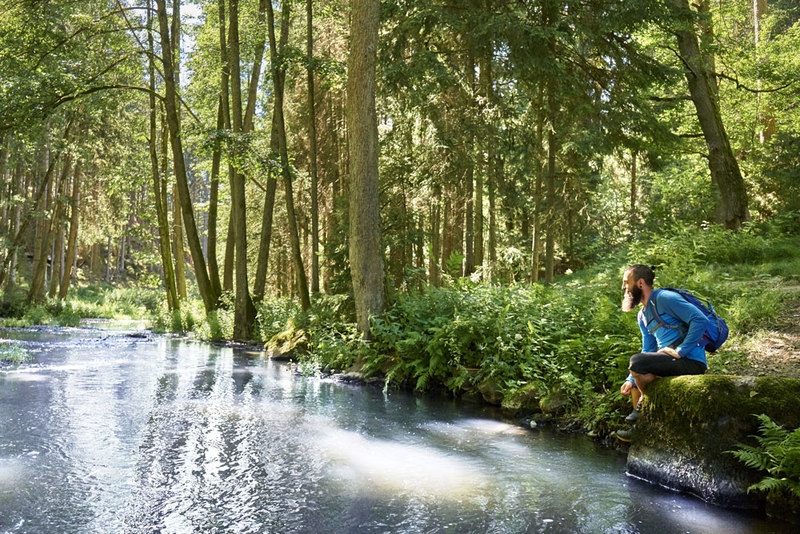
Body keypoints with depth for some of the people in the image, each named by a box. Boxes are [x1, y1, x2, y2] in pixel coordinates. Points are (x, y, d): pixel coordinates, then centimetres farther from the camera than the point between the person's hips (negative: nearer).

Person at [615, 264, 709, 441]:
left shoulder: (665, 298, -11)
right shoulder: (643, 315, 18)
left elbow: (701, 320, -21)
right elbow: (648, 353, 19)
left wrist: (680, 351, -22)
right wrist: (631, 380, 5)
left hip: (692, 362, -10)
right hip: (671, 361, 10)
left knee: (636, 362, -25)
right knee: (634, 383, 24)